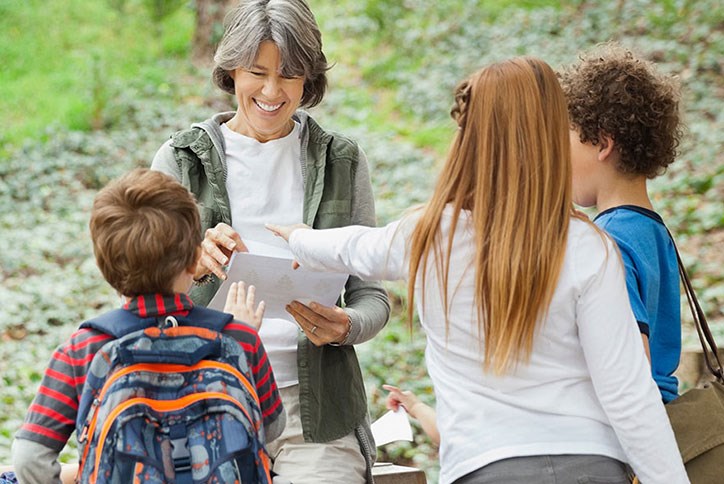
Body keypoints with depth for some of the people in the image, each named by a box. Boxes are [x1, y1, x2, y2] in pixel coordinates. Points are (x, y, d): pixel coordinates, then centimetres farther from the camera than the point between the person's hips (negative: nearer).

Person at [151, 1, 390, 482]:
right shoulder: (182, 159, 6)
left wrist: (345, 327, -13)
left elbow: (372, 295, 10)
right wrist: (191, 261, -20)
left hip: (316, 407, 1)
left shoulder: (342, 160, 9)